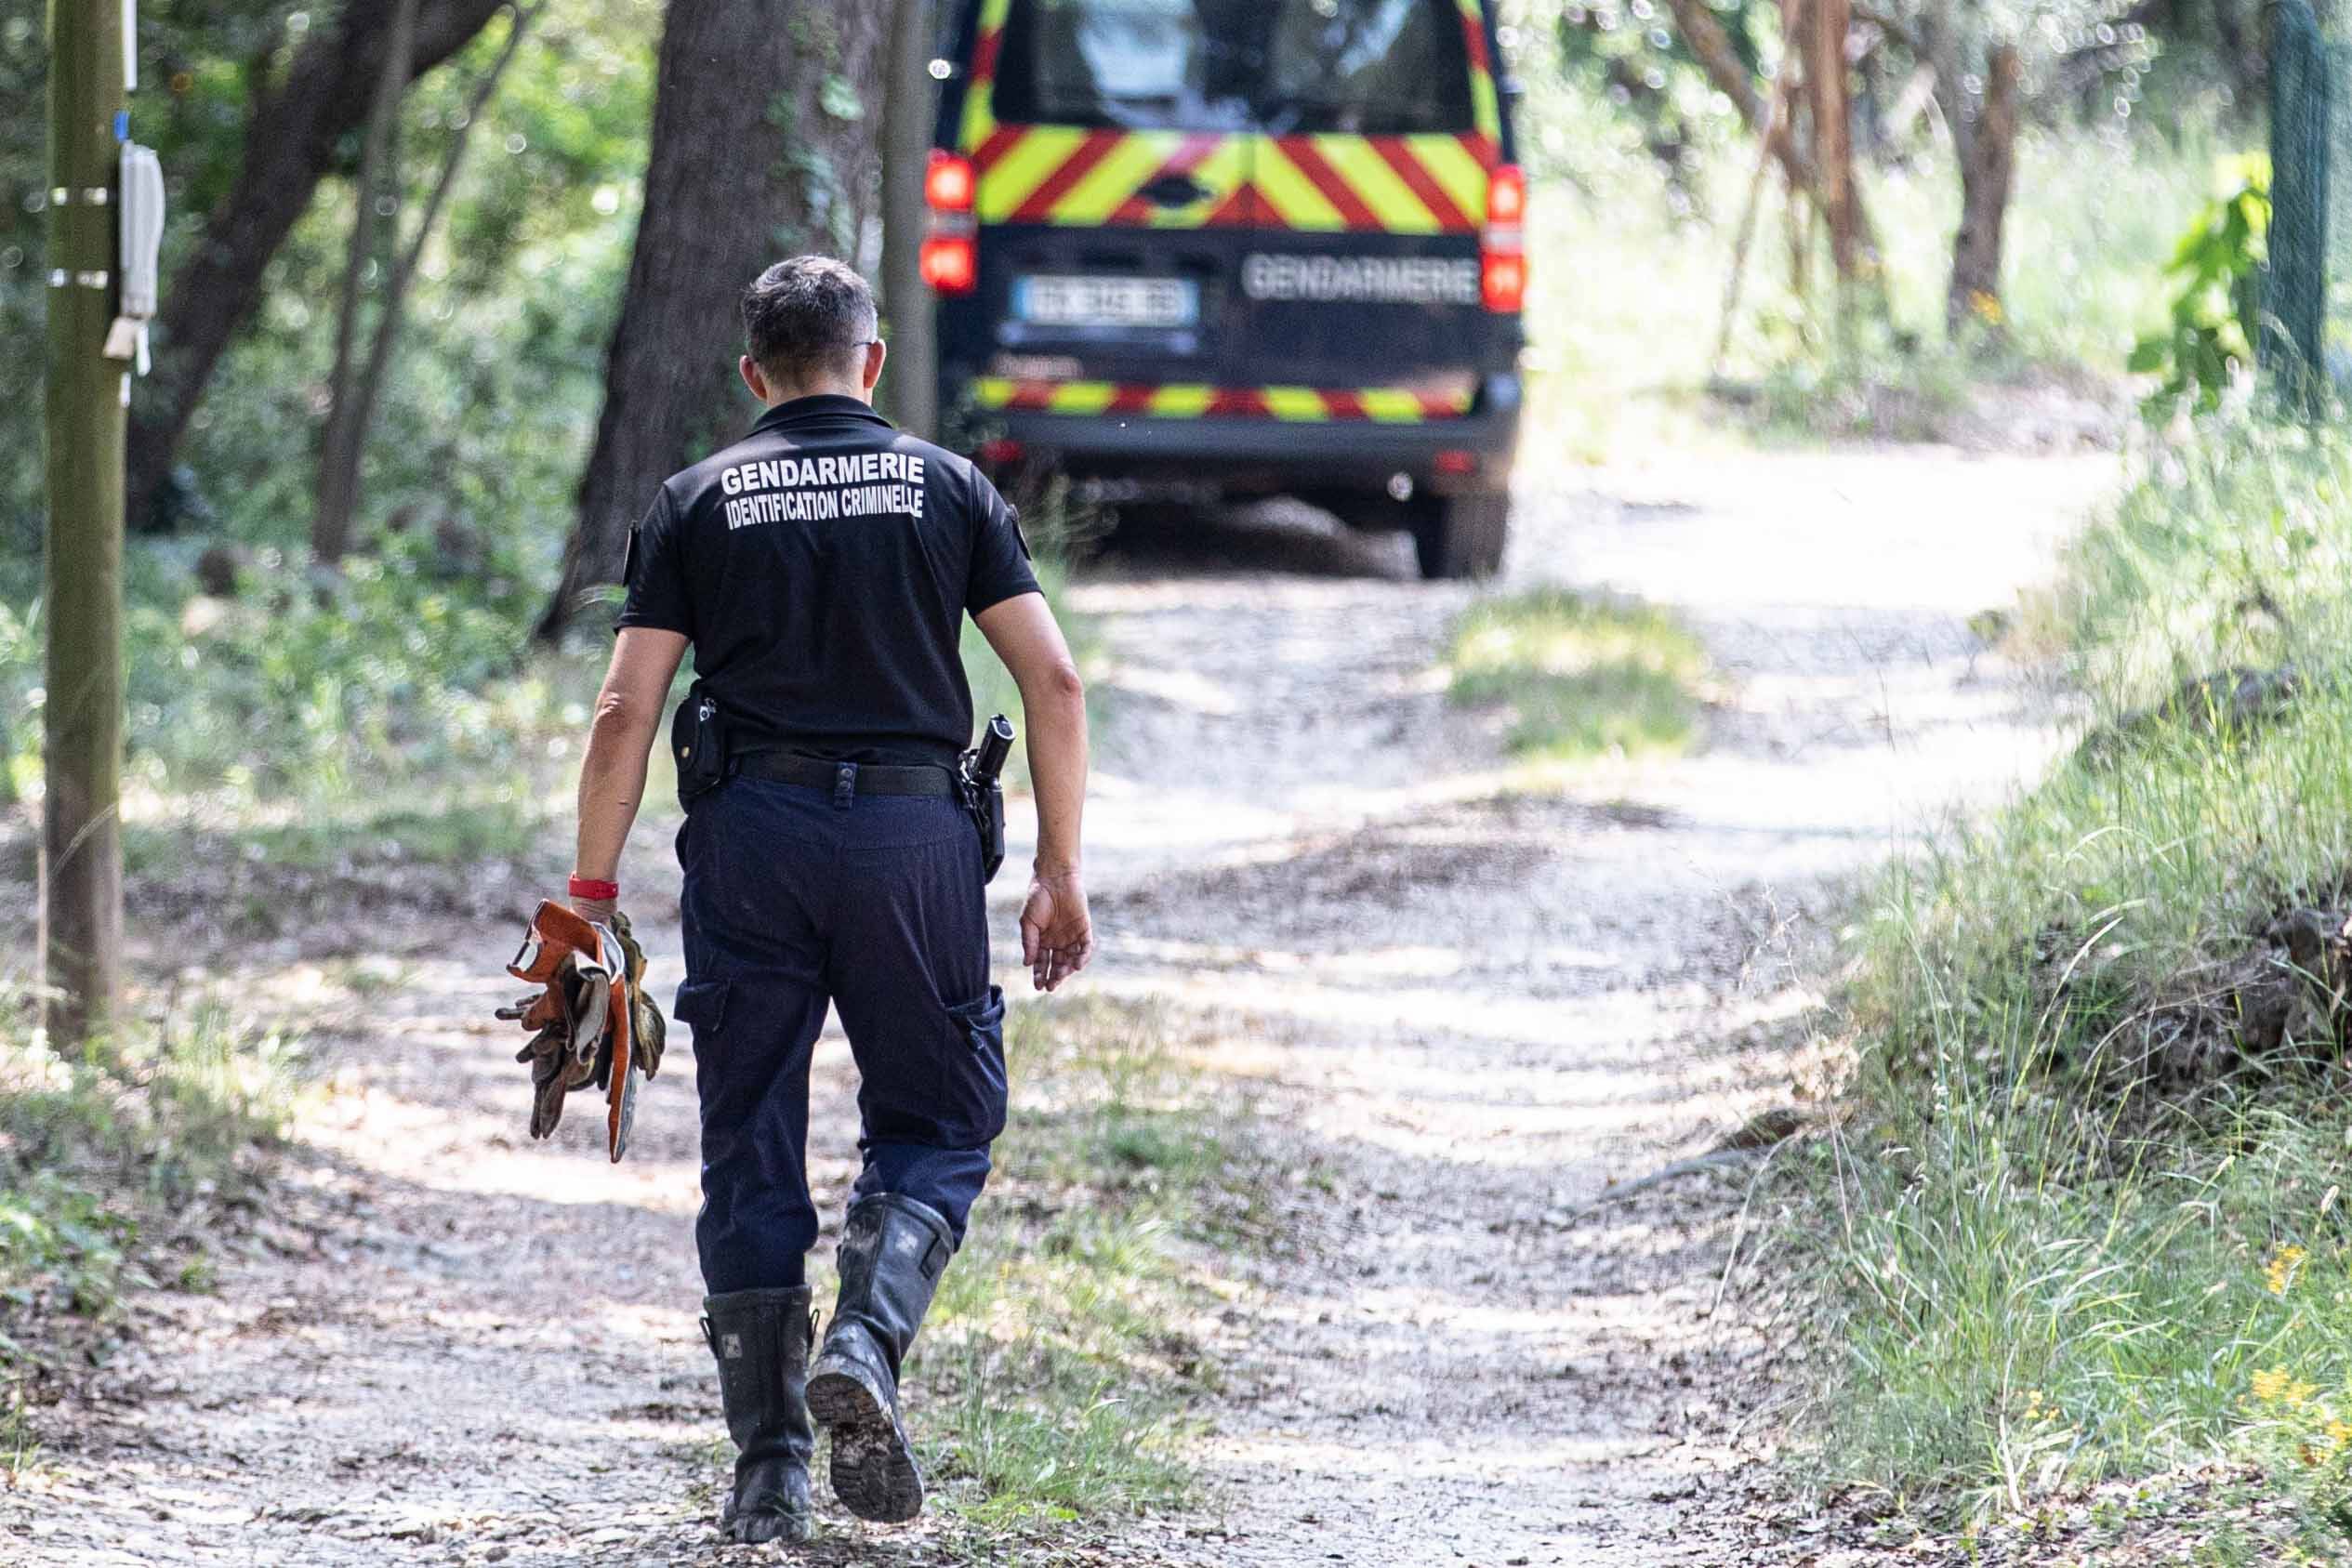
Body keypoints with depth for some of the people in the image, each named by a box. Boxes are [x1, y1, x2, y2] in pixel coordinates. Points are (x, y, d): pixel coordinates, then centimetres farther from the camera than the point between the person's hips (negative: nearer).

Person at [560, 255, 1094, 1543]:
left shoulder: (698, 504, 9)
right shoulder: (946, 489, 9)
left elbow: (624, 717, 2)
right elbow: (1054, 681, 3)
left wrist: (593, 892, 6)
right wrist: (1061, 870, 8)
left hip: (749, 834, 1)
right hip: (912, 827, 0)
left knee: (751, 1151, 7)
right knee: (937, 1121, 13)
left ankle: (768, 1472, 5)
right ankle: (867, 1345, -13)